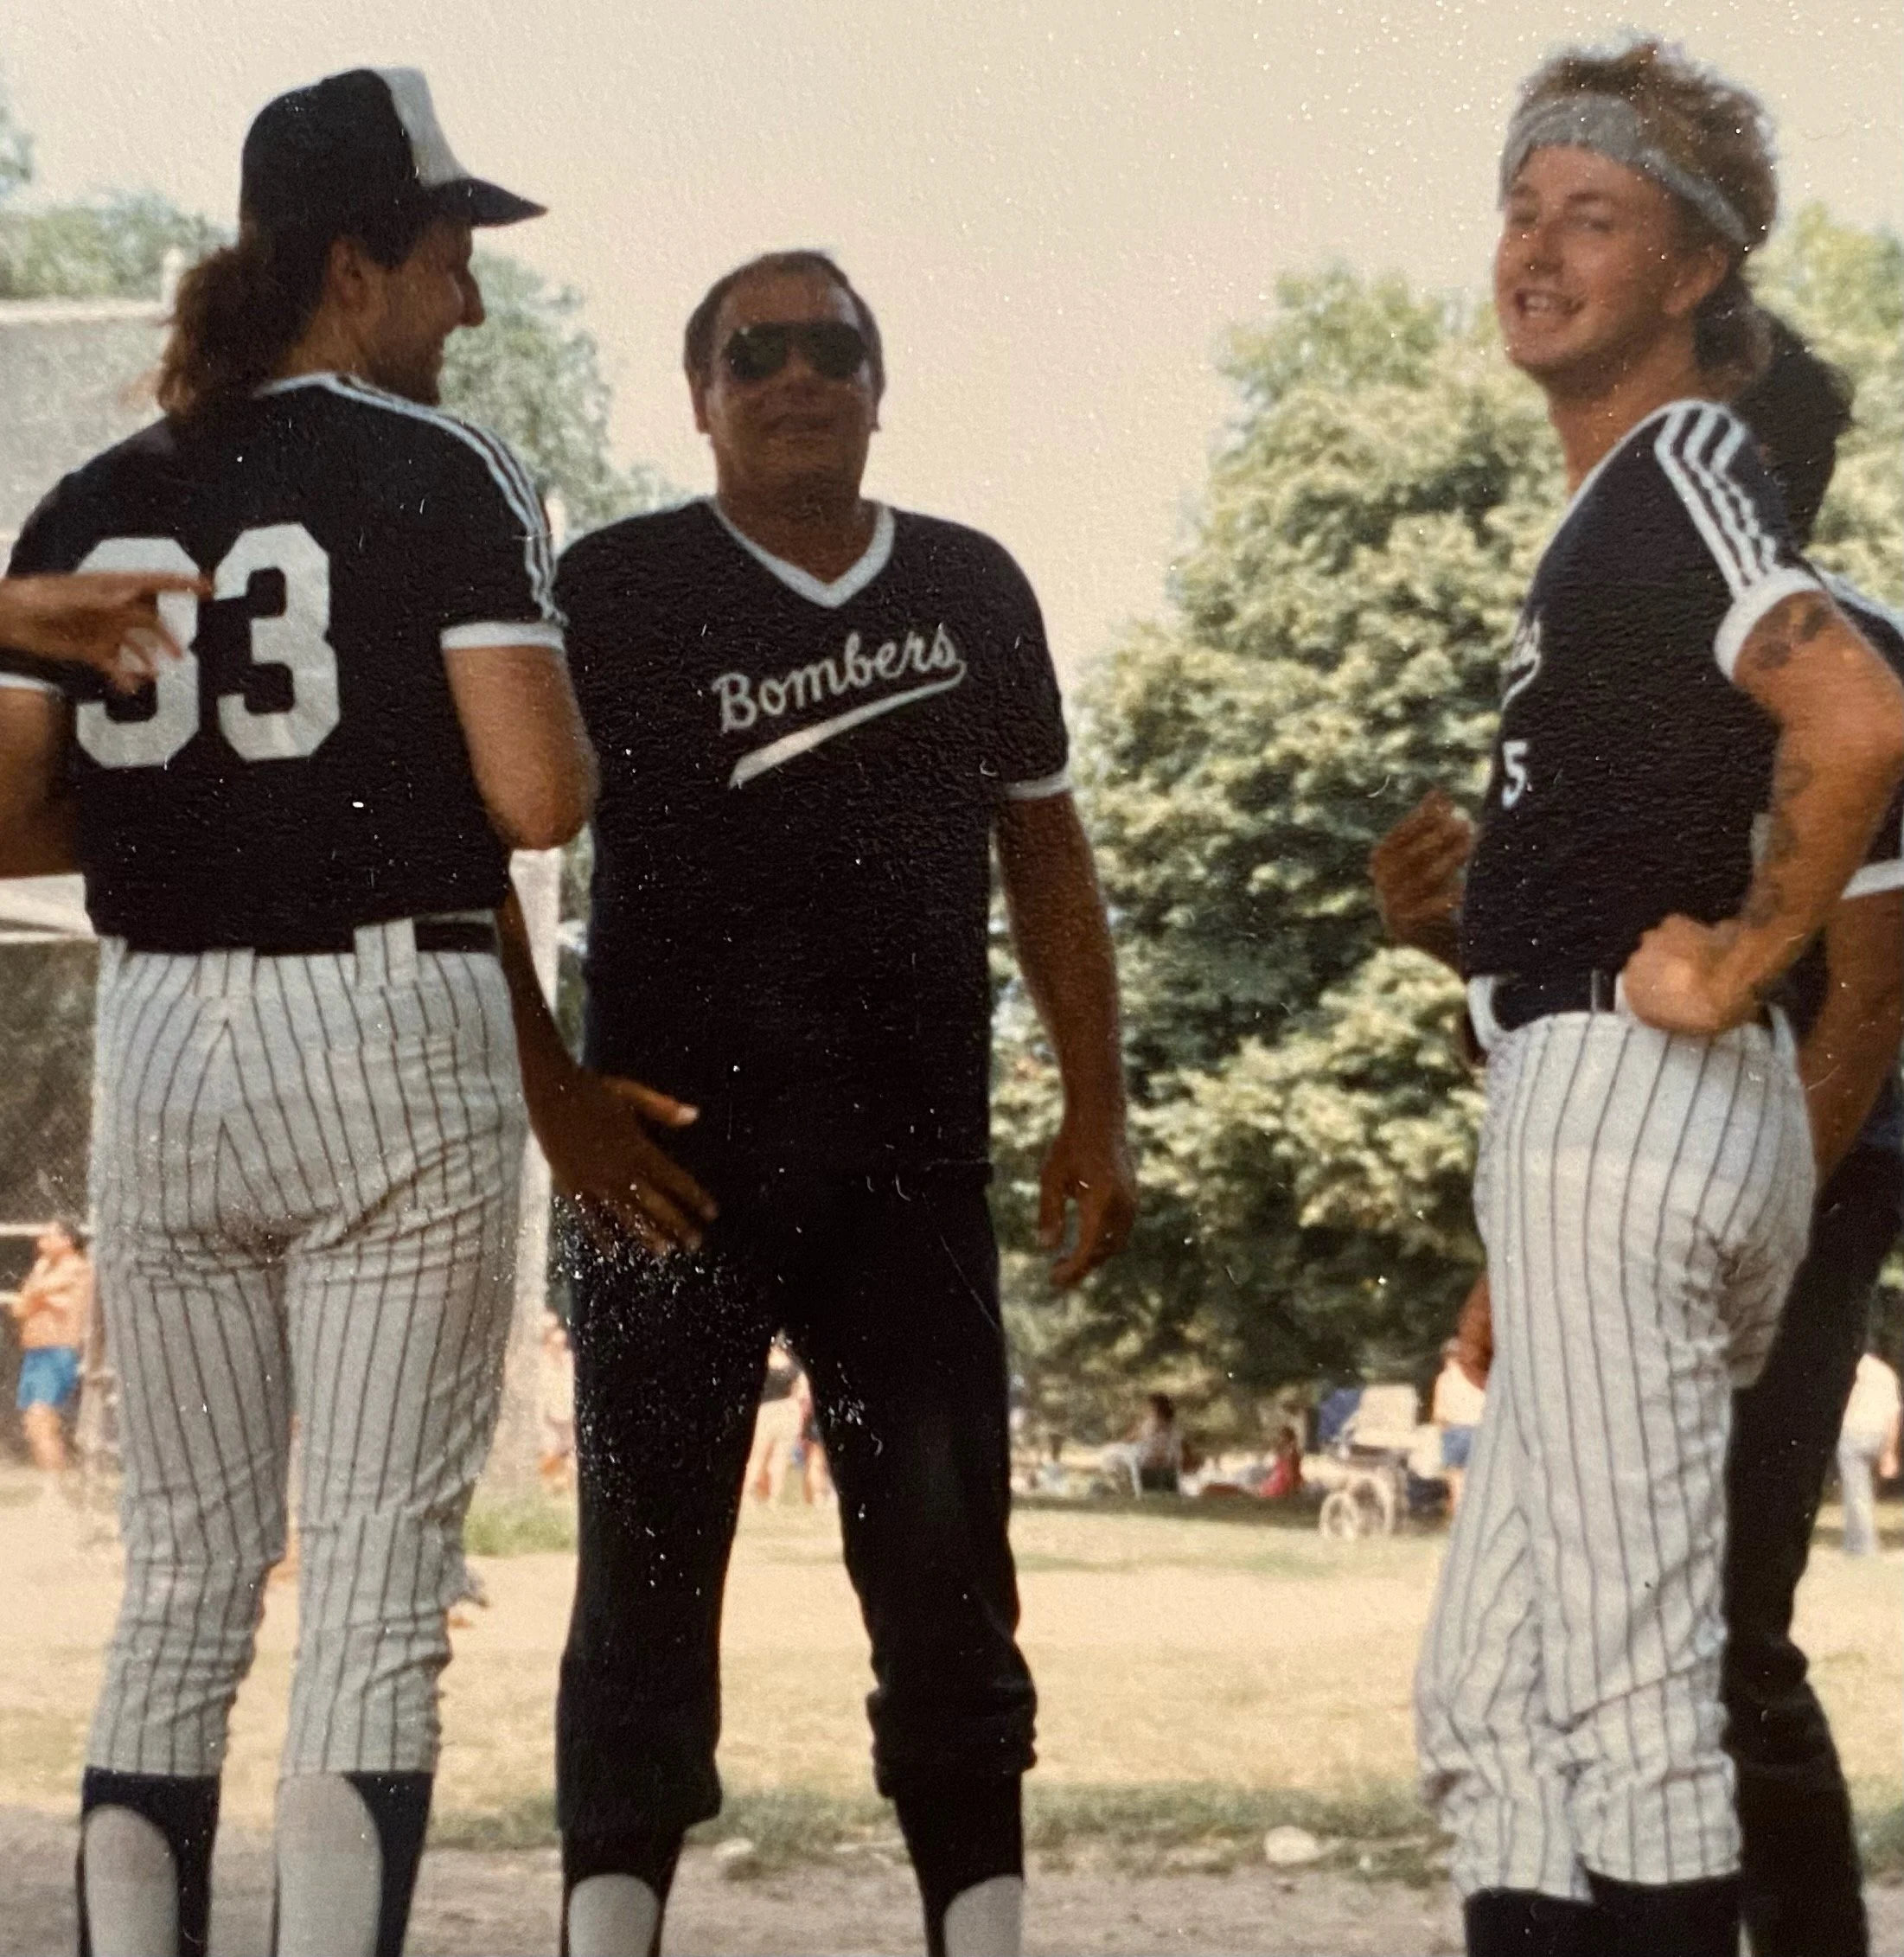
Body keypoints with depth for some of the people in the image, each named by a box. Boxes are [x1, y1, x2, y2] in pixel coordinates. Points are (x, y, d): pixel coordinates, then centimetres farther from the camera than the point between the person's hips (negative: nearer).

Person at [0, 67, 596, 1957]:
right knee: (379, 1586, 0)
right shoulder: (446, 477, -5)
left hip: (158, 1055, 5)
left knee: (182, 1578, 12)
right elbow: (540, 798, -13)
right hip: (396, 1040, -4)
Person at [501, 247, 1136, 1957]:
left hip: (917, 1161, 3)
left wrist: (1097, 1111, 10)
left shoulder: (974, 589, 11)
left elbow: (1043, 857, 16)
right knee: (651, 1557, 0)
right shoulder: (616, 590, -1)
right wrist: (554, 1090, -10)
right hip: (678, 1152, -3)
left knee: (946, 1565, 6)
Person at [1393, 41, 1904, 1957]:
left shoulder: (1678, 458, -10)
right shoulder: (1631, 490, 19)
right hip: (1596, 1114, 10)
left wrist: (1735, 970, -17)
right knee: (1488, 1694, 14)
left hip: (1619, 1093, -10)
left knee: (1628, 1699, -7)